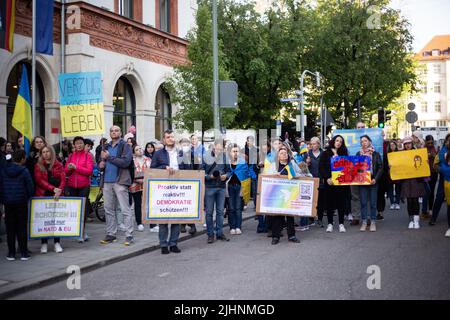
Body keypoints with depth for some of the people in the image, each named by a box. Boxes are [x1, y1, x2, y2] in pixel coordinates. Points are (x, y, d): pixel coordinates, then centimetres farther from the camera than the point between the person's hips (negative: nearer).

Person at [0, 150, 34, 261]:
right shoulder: (24, 171, -11)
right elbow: (30, 187, -8)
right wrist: (27, 197, 11)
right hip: (21, 202, -3)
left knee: (10, 228, 8)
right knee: (22, 228, 4)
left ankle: (11, 253, 10)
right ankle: (24, 253, 7)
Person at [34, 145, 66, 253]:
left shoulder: (59, 165, 10)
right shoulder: (38, 166, 7)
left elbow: (63, 179, 2)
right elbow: (39, 180, -5)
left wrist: (59, 190, -17)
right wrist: (53, 188, -17)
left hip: (57, 196, 0)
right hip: (43, 195, 0)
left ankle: (57, 242, 4)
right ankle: (44, 243, 7)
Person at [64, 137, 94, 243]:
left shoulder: (88, 155, 1)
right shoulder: (71, 156, 13)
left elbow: (89, 171, -8)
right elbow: (66, 172, 14)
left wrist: (76, 167, -14)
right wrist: (69, 168, -9)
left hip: (84, 186, -4)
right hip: (71, 186, 4)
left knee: (83, 208, -4)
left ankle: (82, 232, 5)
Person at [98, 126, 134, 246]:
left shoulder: (125, 146, -1)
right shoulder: (106, 147, 17)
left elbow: (125, 162, -15)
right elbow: (101, 163, 22)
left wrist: (109, 157, -15)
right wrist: (101, 165, -1)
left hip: (120, 181, -6)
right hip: (107, 182, 6)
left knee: (125, 209, -6)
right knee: (109, 210, 9)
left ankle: (129, 235, -4)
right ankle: (110, 234, 17)